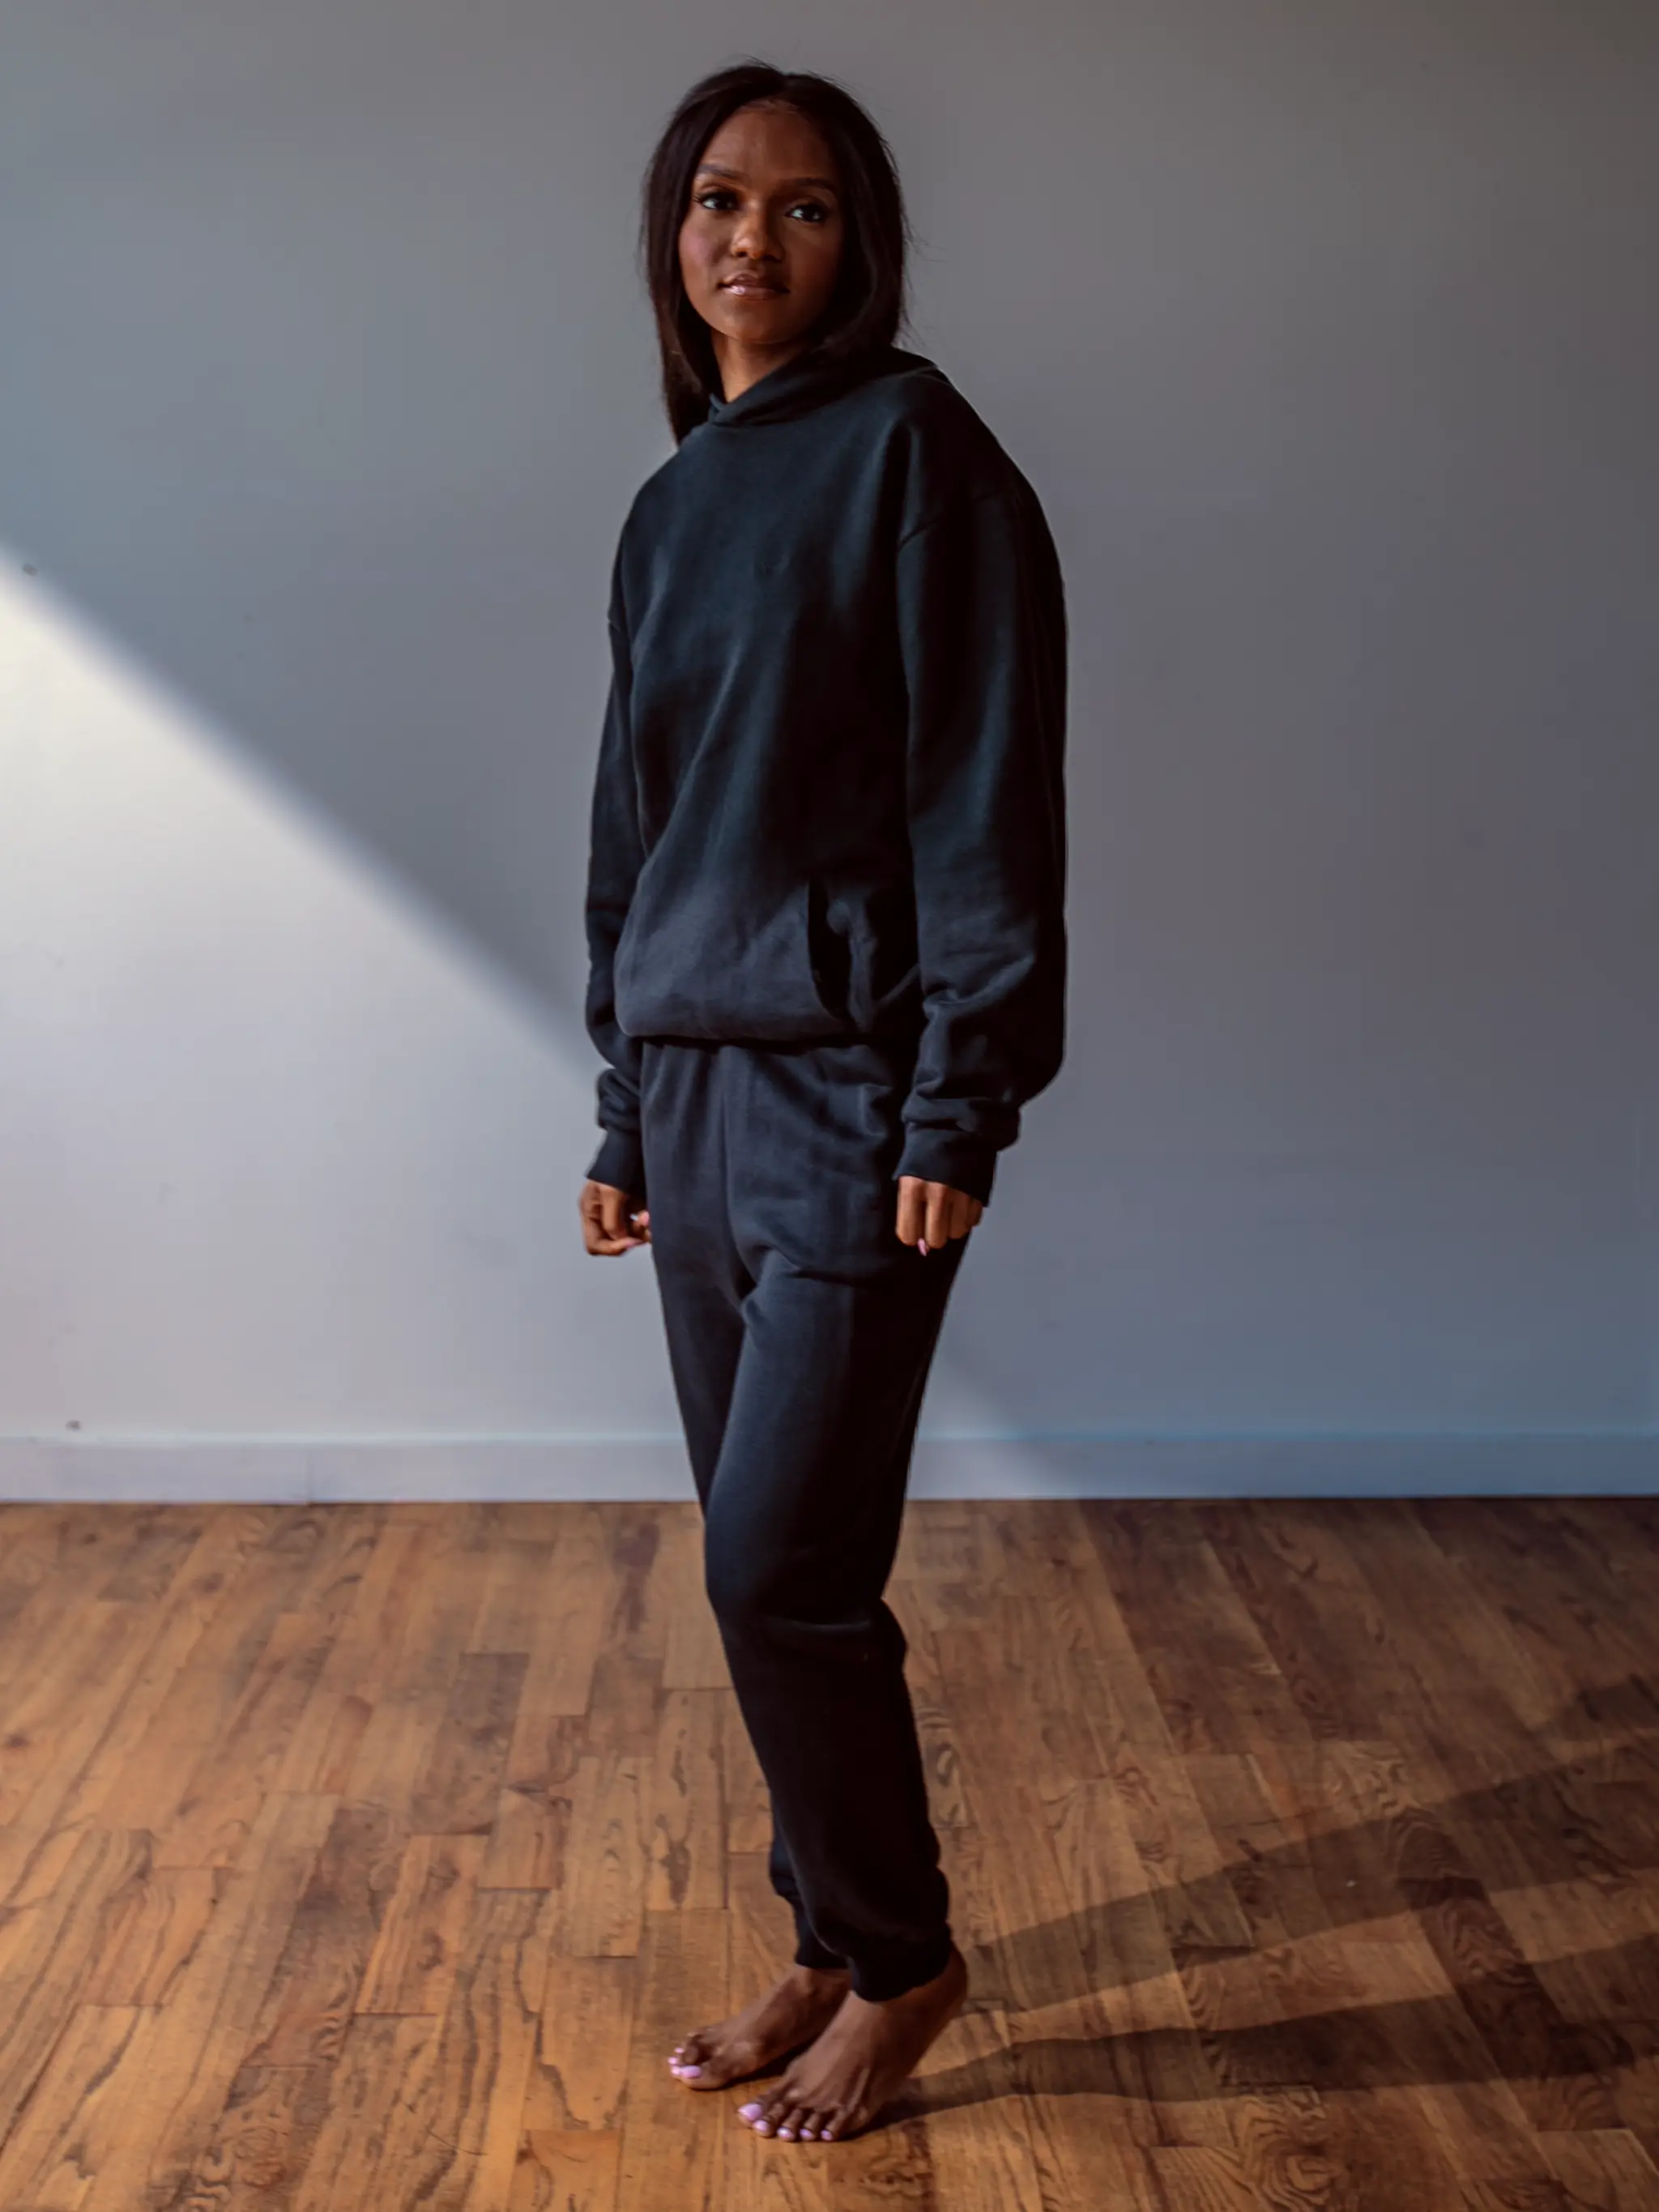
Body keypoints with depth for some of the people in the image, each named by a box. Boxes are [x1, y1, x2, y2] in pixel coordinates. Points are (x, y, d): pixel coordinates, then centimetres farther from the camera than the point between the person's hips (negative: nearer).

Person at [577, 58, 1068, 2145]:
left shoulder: (913, 449, -4)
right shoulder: (671, 507, 16)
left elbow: (987, 791, -10)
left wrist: (962, 1108, -15)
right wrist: (624, 1115, 17)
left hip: (848, 1093, -6)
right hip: (695, 1091, 7)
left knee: (782, 1566, -8)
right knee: (761, 1566, 10)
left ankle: (897, 1963, 14)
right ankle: (832, 1947, 26)